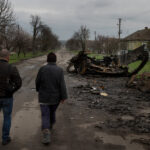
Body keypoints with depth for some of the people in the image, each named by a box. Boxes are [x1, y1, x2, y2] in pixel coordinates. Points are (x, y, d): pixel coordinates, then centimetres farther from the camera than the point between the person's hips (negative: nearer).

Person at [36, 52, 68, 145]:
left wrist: (38, 89, 18)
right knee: (52, 112, 26)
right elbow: (62, 85, -14)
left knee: (45, 116, 1)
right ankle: (50, 125, 50)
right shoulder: (59, 70, -10)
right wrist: (64, 97, -10)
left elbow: (38, 82, -2)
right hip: (56, 97, 2)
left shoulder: (42, 69, -10)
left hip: (44, 97, -2)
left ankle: (46, 135, -14)